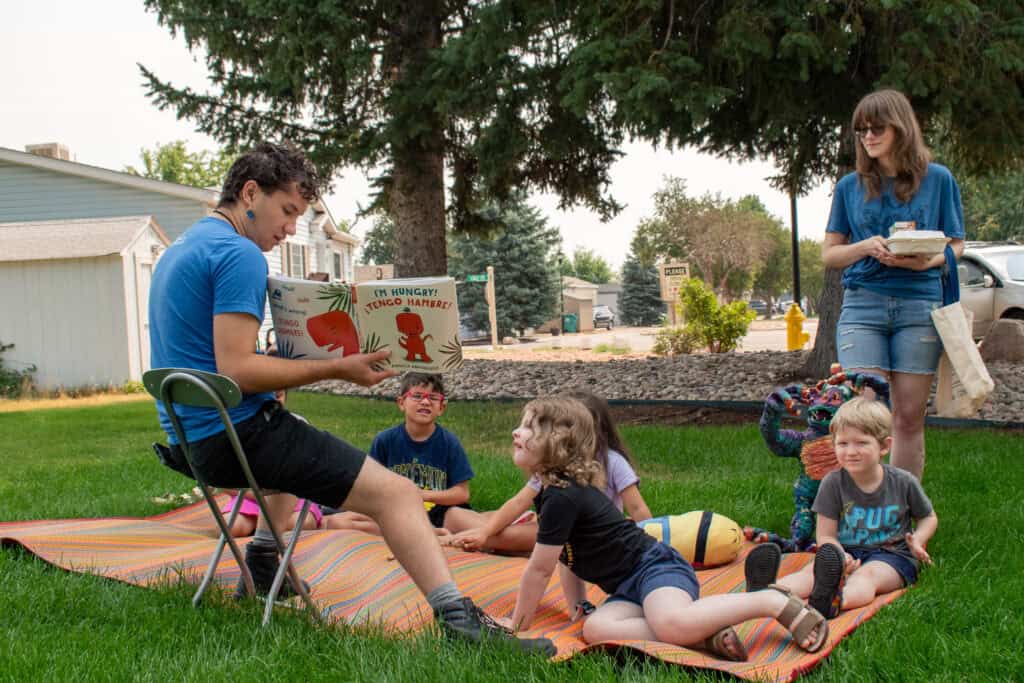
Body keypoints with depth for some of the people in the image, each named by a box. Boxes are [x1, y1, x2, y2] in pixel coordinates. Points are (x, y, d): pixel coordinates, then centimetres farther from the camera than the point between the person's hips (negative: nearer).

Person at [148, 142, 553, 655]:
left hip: (191, 437, 10)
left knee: (299, 445, 41)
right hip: (236, 434, -10)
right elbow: (236, 370, -22)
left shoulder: (183, 248, 17)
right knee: (395, 493, -17)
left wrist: (302, 355, 16)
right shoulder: (239, 255, -14)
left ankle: (262, 564, 37)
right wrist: (333, 369, -15)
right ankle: (459, 619, -28)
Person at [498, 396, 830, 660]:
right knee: (595, 629, -20)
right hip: (630, 586, 9)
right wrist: (577, 608, 21)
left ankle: (773, 601, -16)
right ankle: (704, 637, -22)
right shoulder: (553, 489, 14)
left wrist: (518, 625, -1)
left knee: (672, 625, -38)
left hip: (655, 566, -9)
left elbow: (539, 569, -12)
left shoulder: (562, 497, -18)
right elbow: (566, 557, 24)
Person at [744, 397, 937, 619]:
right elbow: (826, 535, -3)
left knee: (867, 574, -35)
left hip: (891, 555, -2)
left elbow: (929, 518, 15)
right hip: (848, 552, 2)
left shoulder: (903, 482, -3)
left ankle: (833, 601, -68)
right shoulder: (833, 483, -3)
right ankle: (765, 592, -57)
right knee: (813, 570, -28)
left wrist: (917, 540, -7)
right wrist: (840, 556, -25)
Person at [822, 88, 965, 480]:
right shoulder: (849, 187, 10)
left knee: (909, 416, 3)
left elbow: (955, 245, 8)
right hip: (862, 305, 1)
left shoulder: (938, 179, 7)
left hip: (919, 304, 0)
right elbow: (829, 254, 12)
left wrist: (927, 261, -14)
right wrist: (865, 247, -8)